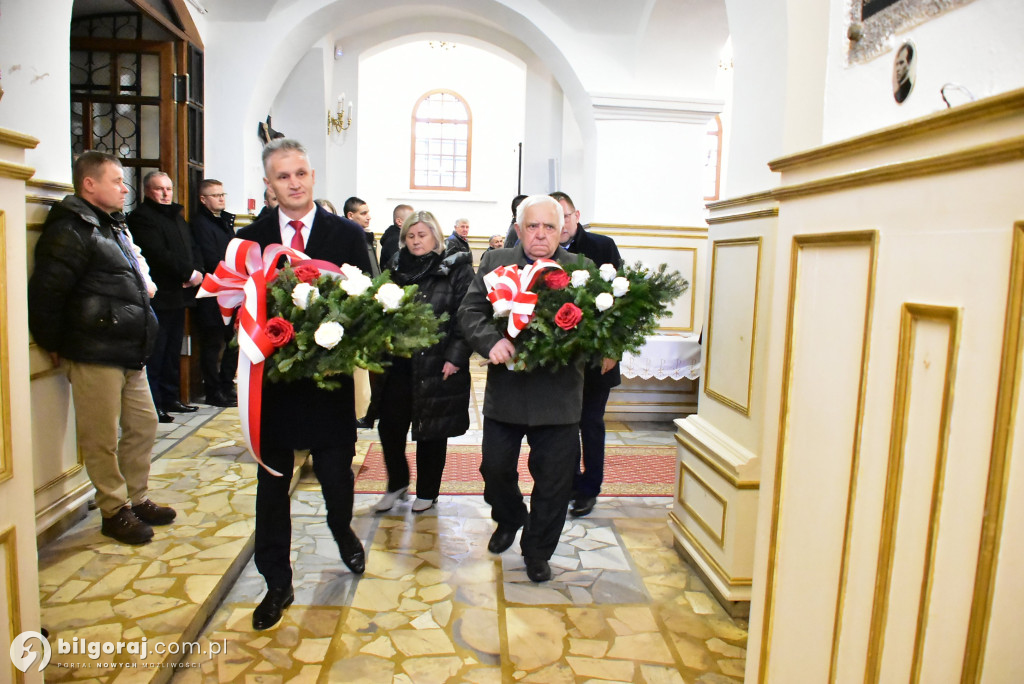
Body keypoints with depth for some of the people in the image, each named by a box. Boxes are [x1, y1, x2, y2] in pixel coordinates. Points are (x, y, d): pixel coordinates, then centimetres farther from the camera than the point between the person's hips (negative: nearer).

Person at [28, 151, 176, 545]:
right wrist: (56, 346, -7)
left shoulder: (113, 227, 18)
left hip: (130, 353, 9)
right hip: (95, 356, -9)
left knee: (143, 424, 15)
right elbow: (45, 294, -16)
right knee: (103, 439, 2)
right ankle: (115, 512, 15)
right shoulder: (70, 231, -13)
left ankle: (137, 499, 29)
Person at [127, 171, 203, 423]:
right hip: (158, 296, -8)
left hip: (180, 295, 8)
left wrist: (197, 272, -4)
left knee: (173, 351, 14)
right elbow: (158, 255, -18)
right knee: (155, 354, -4)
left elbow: (192, 249, 15)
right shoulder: (141, 217, -6)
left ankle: (170, 398, 23)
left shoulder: (177, 217, 21)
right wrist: (189, 272, -16)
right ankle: (153, 405, 1)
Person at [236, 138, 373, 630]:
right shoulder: (250, 238, 5)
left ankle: (342, 532, 45)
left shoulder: (348, 235, 1)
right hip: (271, 378, 2)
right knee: (271, 483, 10)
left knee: (336, 473, 9)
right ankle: (277, 584, 28)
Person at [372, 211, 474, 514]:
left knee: (431, 430, 7)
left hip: (437, 364, -4)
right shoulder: (396, 268, 11)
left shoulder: (456, 268, -3)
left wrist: (455, 357, -14)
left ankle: (427, 491, 26)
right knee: (390, 425, 5)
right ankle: (397, 483, 28)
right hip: (398, 362, 4)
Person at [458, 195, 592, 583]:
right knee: (495, 467, 14)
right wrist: (491, 341, -20)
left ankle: (538, 551, 31)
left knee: (553, 480, 8)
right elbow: (469, 311, -2)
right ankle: (509, 519, 46)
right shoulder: (494, 263, 4)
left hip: (558, 395, -1)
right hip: (504, 390, 2)